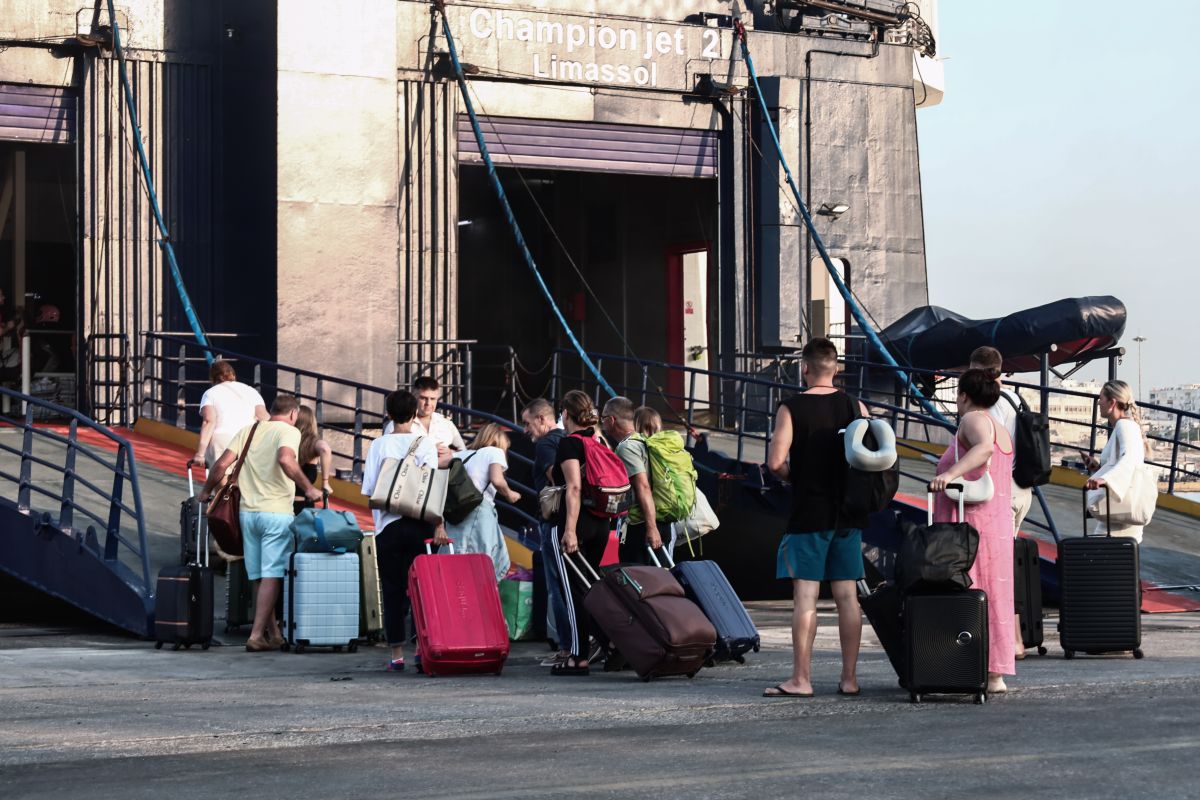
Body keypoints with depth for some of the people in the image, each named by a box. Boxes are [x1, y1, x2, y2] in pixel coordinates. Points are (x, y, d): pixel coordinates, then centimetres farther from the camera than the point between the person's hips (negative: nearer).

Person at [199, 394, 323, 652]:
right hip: (277, 512, -6)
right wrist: (308, 488, -18)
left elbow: (222, 463, 5)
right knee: (271, 576, -4)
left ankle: (273, 633, 18)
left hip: (248, 511, 6)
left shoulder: (248, 430, 13)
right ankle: (257, 635, -9)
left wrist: (206, 491, 18)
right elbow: (285, 459, -24)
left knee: (260, 576, 12)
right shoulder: (289, 431, -3)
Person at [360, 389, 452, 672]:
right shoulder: (425, 442, -1)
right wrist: (439, 525, -10)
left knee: (393, 590, 5)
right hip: (420, 525, 0)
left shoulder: (379, 445, 0)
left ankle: (397, 653, 3)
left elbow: (369, 489, -2)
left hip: (388, 525, 0)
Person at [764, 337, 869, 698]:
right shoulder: (855, 407, 4)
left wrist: (793, 477, 5)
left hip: (808, 515, -4)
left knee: (804, 597, -3)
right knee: (847, 596, 7)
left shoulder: (791, 408, -8)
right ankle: (849, 678, 9)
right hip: (848, 514, 4)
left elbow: (775, 462, -15)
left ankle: (801, 679, -4)